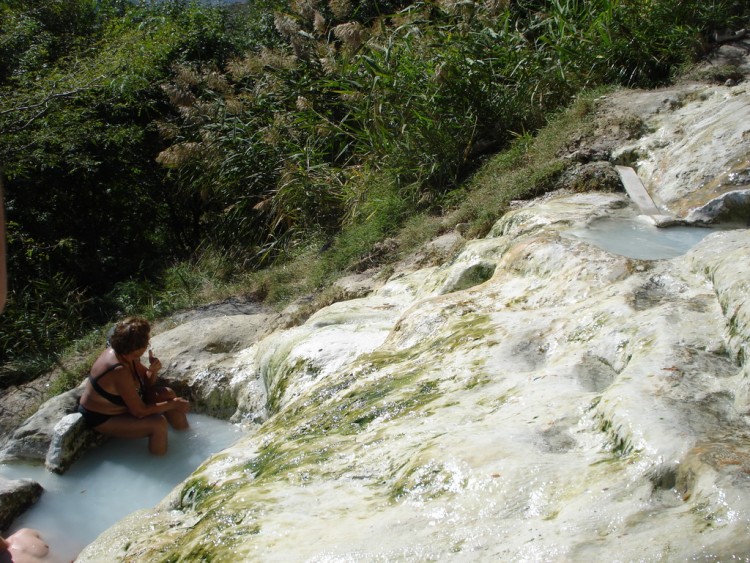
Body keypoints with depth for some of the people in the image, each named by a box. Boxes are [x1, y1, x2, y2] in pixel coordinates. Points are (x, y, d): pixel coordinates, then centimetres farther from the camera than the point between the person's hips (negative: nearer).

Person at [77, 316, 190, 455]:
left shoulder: (123, 353, -11)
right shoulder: (119, 371, -37)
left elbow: (147, 384, 2)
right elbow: (140, 411, -30)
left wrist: (153, 370, -20)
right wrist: (173, 404, -20)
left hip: (118, 403, 9)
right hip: (102, 418, -9)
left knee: (167, 394, 2)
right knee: (158, 424, -24)